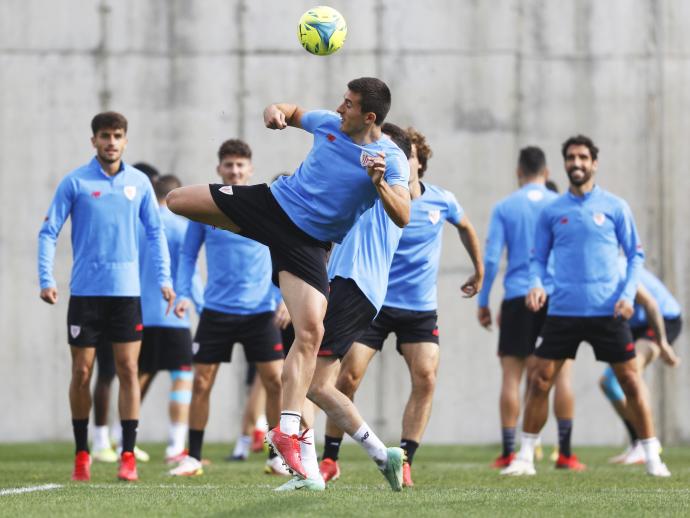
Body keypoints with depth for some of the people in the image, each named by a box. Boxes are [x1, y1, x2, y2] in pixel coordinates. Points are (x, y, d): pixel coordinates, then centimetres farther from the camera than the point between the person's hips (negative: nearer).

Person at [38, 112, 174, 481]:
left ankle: (128, 456, 0)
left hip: (126, 291, 1)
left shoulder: (139, 184, 5)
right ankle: (81, 454, 15)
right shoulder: (75, 182, -1)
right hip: (85, 291, -1)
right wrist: (46, 279, -10)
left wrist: (164, 278, 2)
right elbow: (49, 232, 0)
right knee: (81, 372, 2)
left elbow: (155, 232, 12)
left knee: (128, 370, -3)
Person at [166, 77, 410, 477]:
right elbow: (293, 113, 21)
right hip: (272, 201, 4)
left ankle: (287, 431, -15)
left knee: (311, 332, -19)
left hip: (308, 243, -4)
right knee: (177, 200, 0)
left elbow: (402, 217, -25)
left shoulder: (391, 159, -14)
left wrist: (380, 184, -42)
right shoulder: (329, 123, 0)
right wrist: (276, 111, -2)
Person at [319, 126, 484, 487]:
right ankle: (329, 460, 6)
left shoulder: (441, 201, 0)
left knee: (425, 378, -13)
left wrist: (479, 270, 29)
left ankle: (404, 461, -5)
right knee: (348, 376, -7)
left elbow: (465, 226, 21)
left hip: (421, 309, 2)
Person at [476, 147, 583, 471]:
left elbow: (491, 258, -1)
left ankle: (508, 453, 0)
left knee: (511, 375, 3)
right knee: (561, 373, 2)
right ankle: (565, 453, 0)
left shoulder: (504, 208, 4)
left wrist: (482, 302, 5)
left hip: (518, 299, 0)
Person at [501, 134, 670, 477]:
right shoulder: (552, 211, 7)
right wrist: (536, 284, -8)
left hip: (608, 311, -1)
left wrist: (628, 294, -8)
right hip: (563, 310, 1)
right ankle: (525, 457, 7)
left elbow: (635, 254, 6)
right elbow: (538, 257, 13)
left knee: (630, 380, -1)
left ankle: (652, 457, 8)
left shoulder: (615, 207, 3)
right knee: (539, 380, -3)